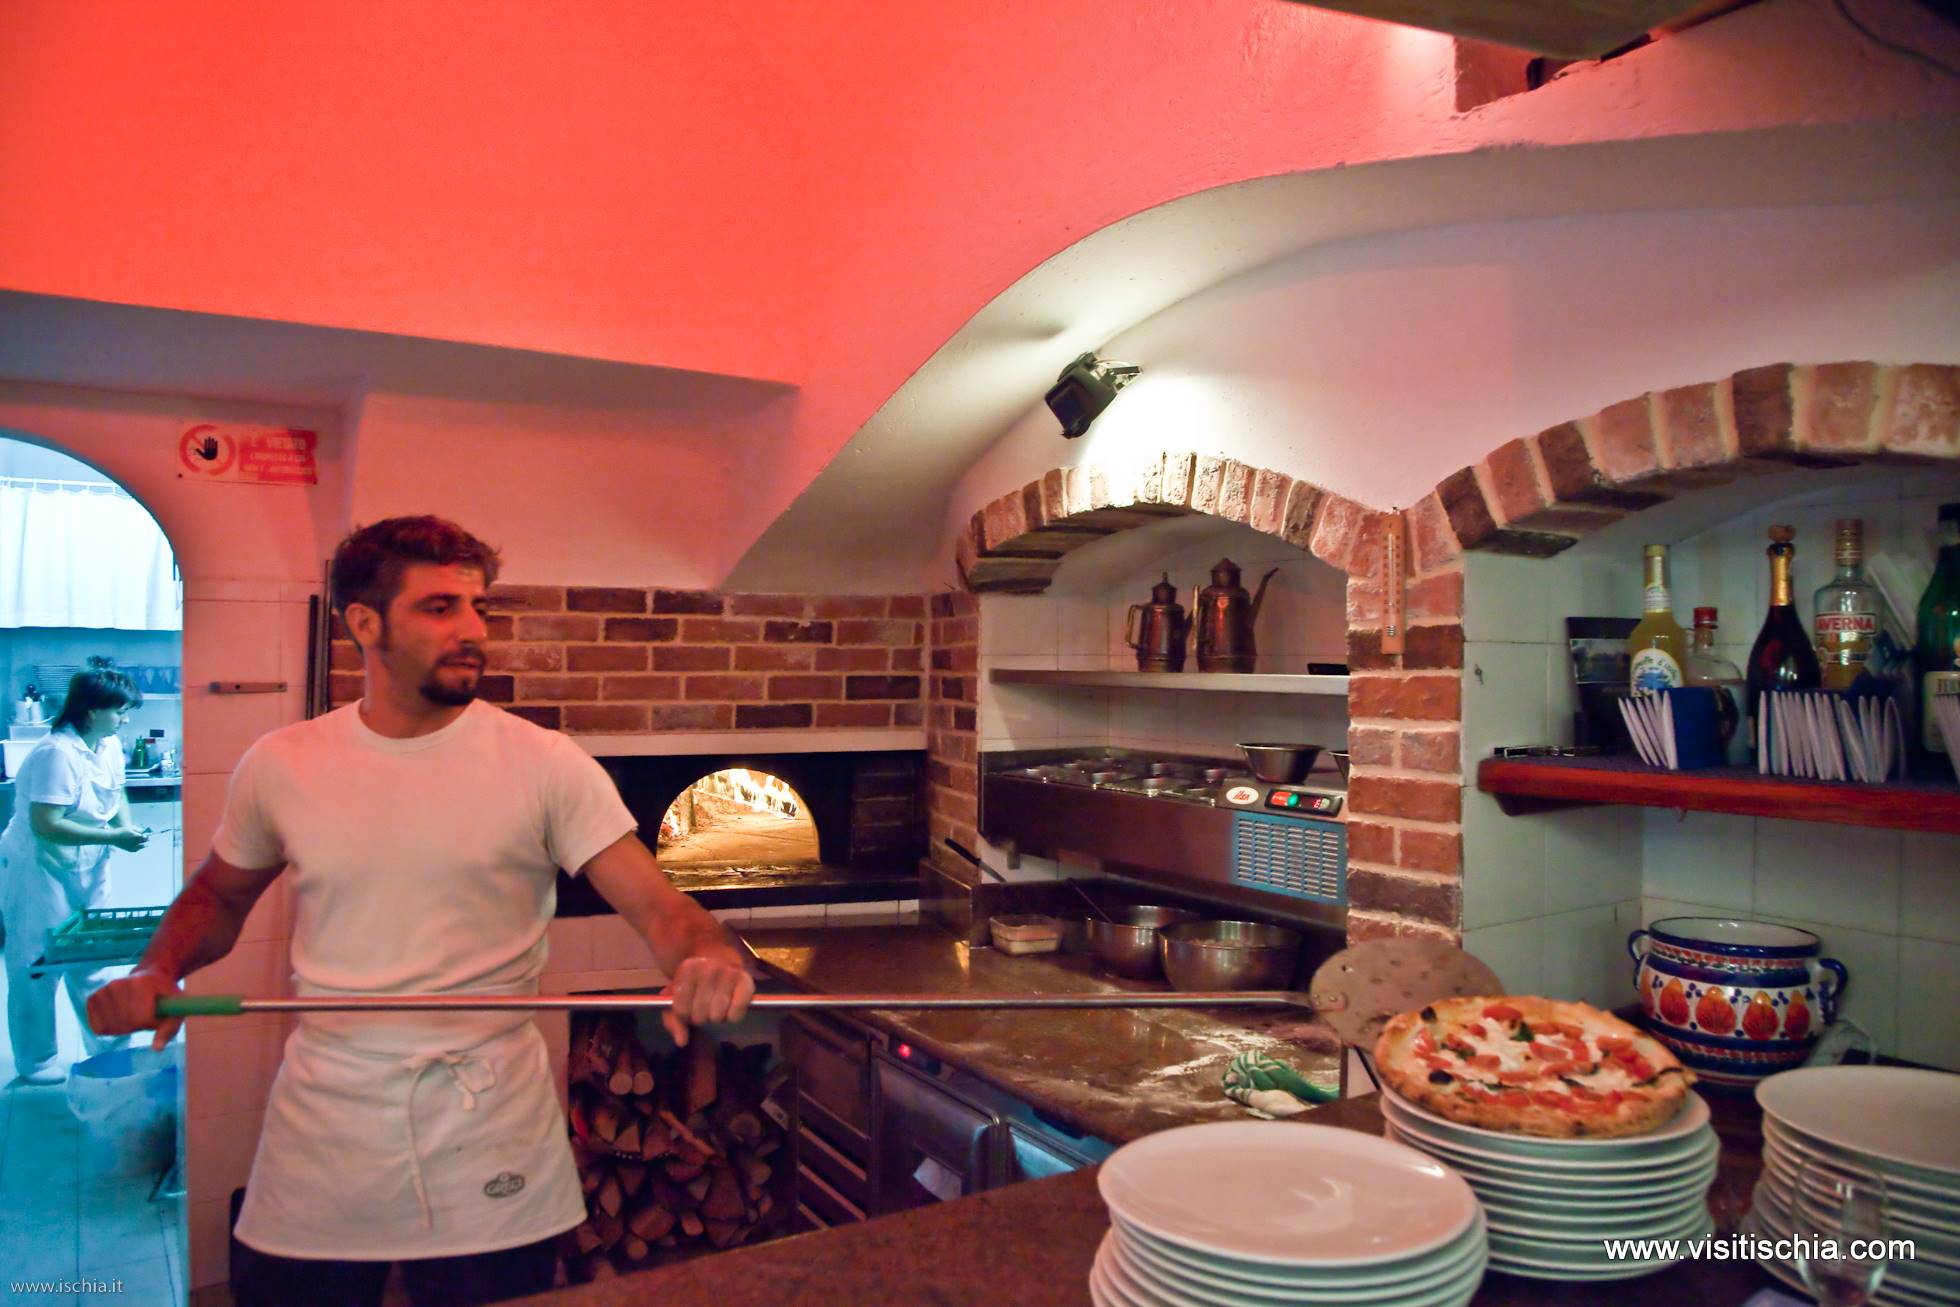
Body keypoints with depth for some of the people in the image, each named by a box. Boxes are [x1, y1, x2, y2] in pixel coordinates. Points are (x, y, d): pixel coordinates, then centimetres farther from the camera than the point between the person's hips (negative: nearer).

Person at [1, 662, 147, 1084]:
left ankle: (109, 1050, 27)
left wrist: (127, 828, -5)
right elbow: (45, 825, -28)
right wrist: (112, 837, -26)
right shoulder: (57, 753, -26)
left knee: (92, 963, 16)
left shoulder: (110, 745, -2)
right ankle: (36, 1063, 21)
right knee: (38, 970, 5)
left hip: (86, 871, 7)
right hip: (37, 872, -7)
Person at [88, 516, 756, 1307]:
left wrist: (709, 956, -35)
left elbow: (656, 903, -15)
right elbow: (219, 895, 18)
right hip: (318, 1141, 3)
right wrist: (159, 970, -2)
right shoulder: (280, 766, 0)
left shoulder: (543, 764, -8)